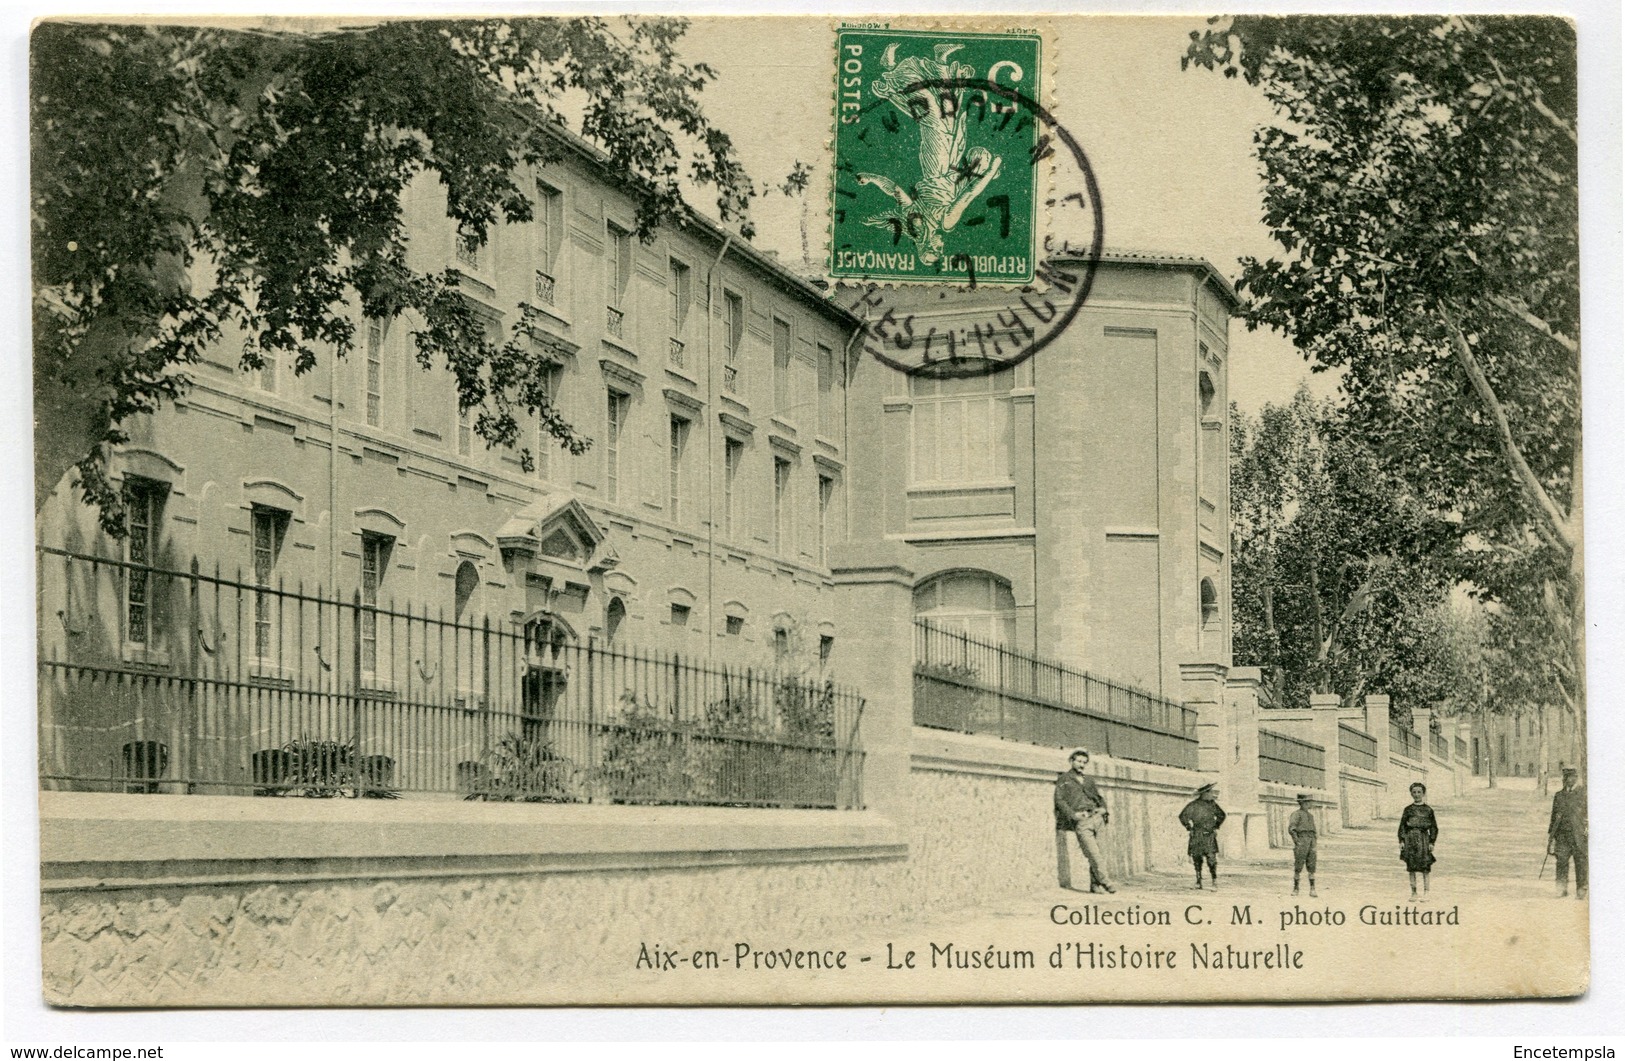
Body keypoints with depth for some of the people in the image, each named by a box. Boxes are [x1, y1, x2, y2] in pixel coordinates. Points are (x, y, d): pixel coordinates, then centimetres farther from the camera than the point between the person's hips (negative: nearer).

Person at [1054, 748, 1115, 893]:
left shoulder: (1089, 780, 25)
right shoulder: (1063, 780, 10)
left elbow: (1099, 798, 28)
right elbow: (1060, 800, 1)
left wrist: (1106, 812, 9)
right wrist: (1073, 814, -13)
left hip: (1097, 817, 5)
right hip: (1081, 821, -5)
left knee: (1095, 853, -1)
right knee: (1093, 854, -14)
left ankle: (1095, 884, 3)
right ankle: (1104, 881, -17)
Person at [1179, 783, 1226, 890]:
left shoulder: (1212, 804, 8)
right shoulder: (1194, 805, -6)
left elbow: (1221, 815, 25)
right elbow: (1183, 816, -5)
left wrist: (1216, 827, 16)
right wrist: (1189, 828, -5)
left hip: (1210, 836, 2)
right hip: (1197, 837, -2)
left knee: (1212, 859, -10)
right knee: (1197, 860, 3)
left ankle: (1215, 883, -9)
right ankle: (1198, 883, 12)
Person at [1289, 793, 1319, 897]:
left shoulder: (1311, 815, 21)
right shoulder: (1296, 814, -1)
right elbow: (1291, 829, -12)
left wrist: (1314, 844, 17)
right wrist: (1297, 842, -17)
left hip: (1311, 842, 6)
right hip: (1301, 841, -6)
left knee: (1311, 867, -1)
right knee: (1298, 867, -2)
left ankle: (1312, 890, -2)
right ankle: (1295, 889, 8)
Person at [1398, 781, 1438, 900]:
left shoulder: (1428, 810, 4)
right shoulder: (1408, 809, 8)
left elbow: (1434, 827, 5)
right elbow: (1402, 825, 8)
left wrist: (1431, 842, -2)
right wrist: (1401, 840, -1)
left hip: (1423, 838, -2)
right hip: (1411, 839, 2)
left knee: (1425, 868, -3)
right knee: (1412, 868, 4)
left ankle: (1426, 892, 2)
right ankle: (1413, 893, 11)